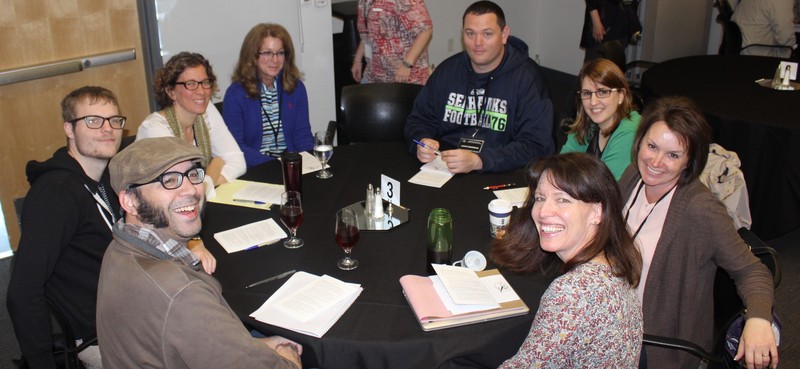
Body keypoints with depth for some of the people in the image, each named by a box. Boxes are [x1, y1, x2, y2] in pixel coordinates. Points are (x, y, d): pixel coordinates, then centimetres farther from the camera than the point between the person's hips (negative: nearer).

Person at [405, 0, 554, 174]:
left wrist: (478, 161, -27)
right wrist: (421, 143, -9)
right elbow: (419, 119, 16)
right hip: (441, 169, 4)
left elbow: (536, 145, -14)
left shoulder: (527, 77, -7)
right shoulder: (448, 69, 9)